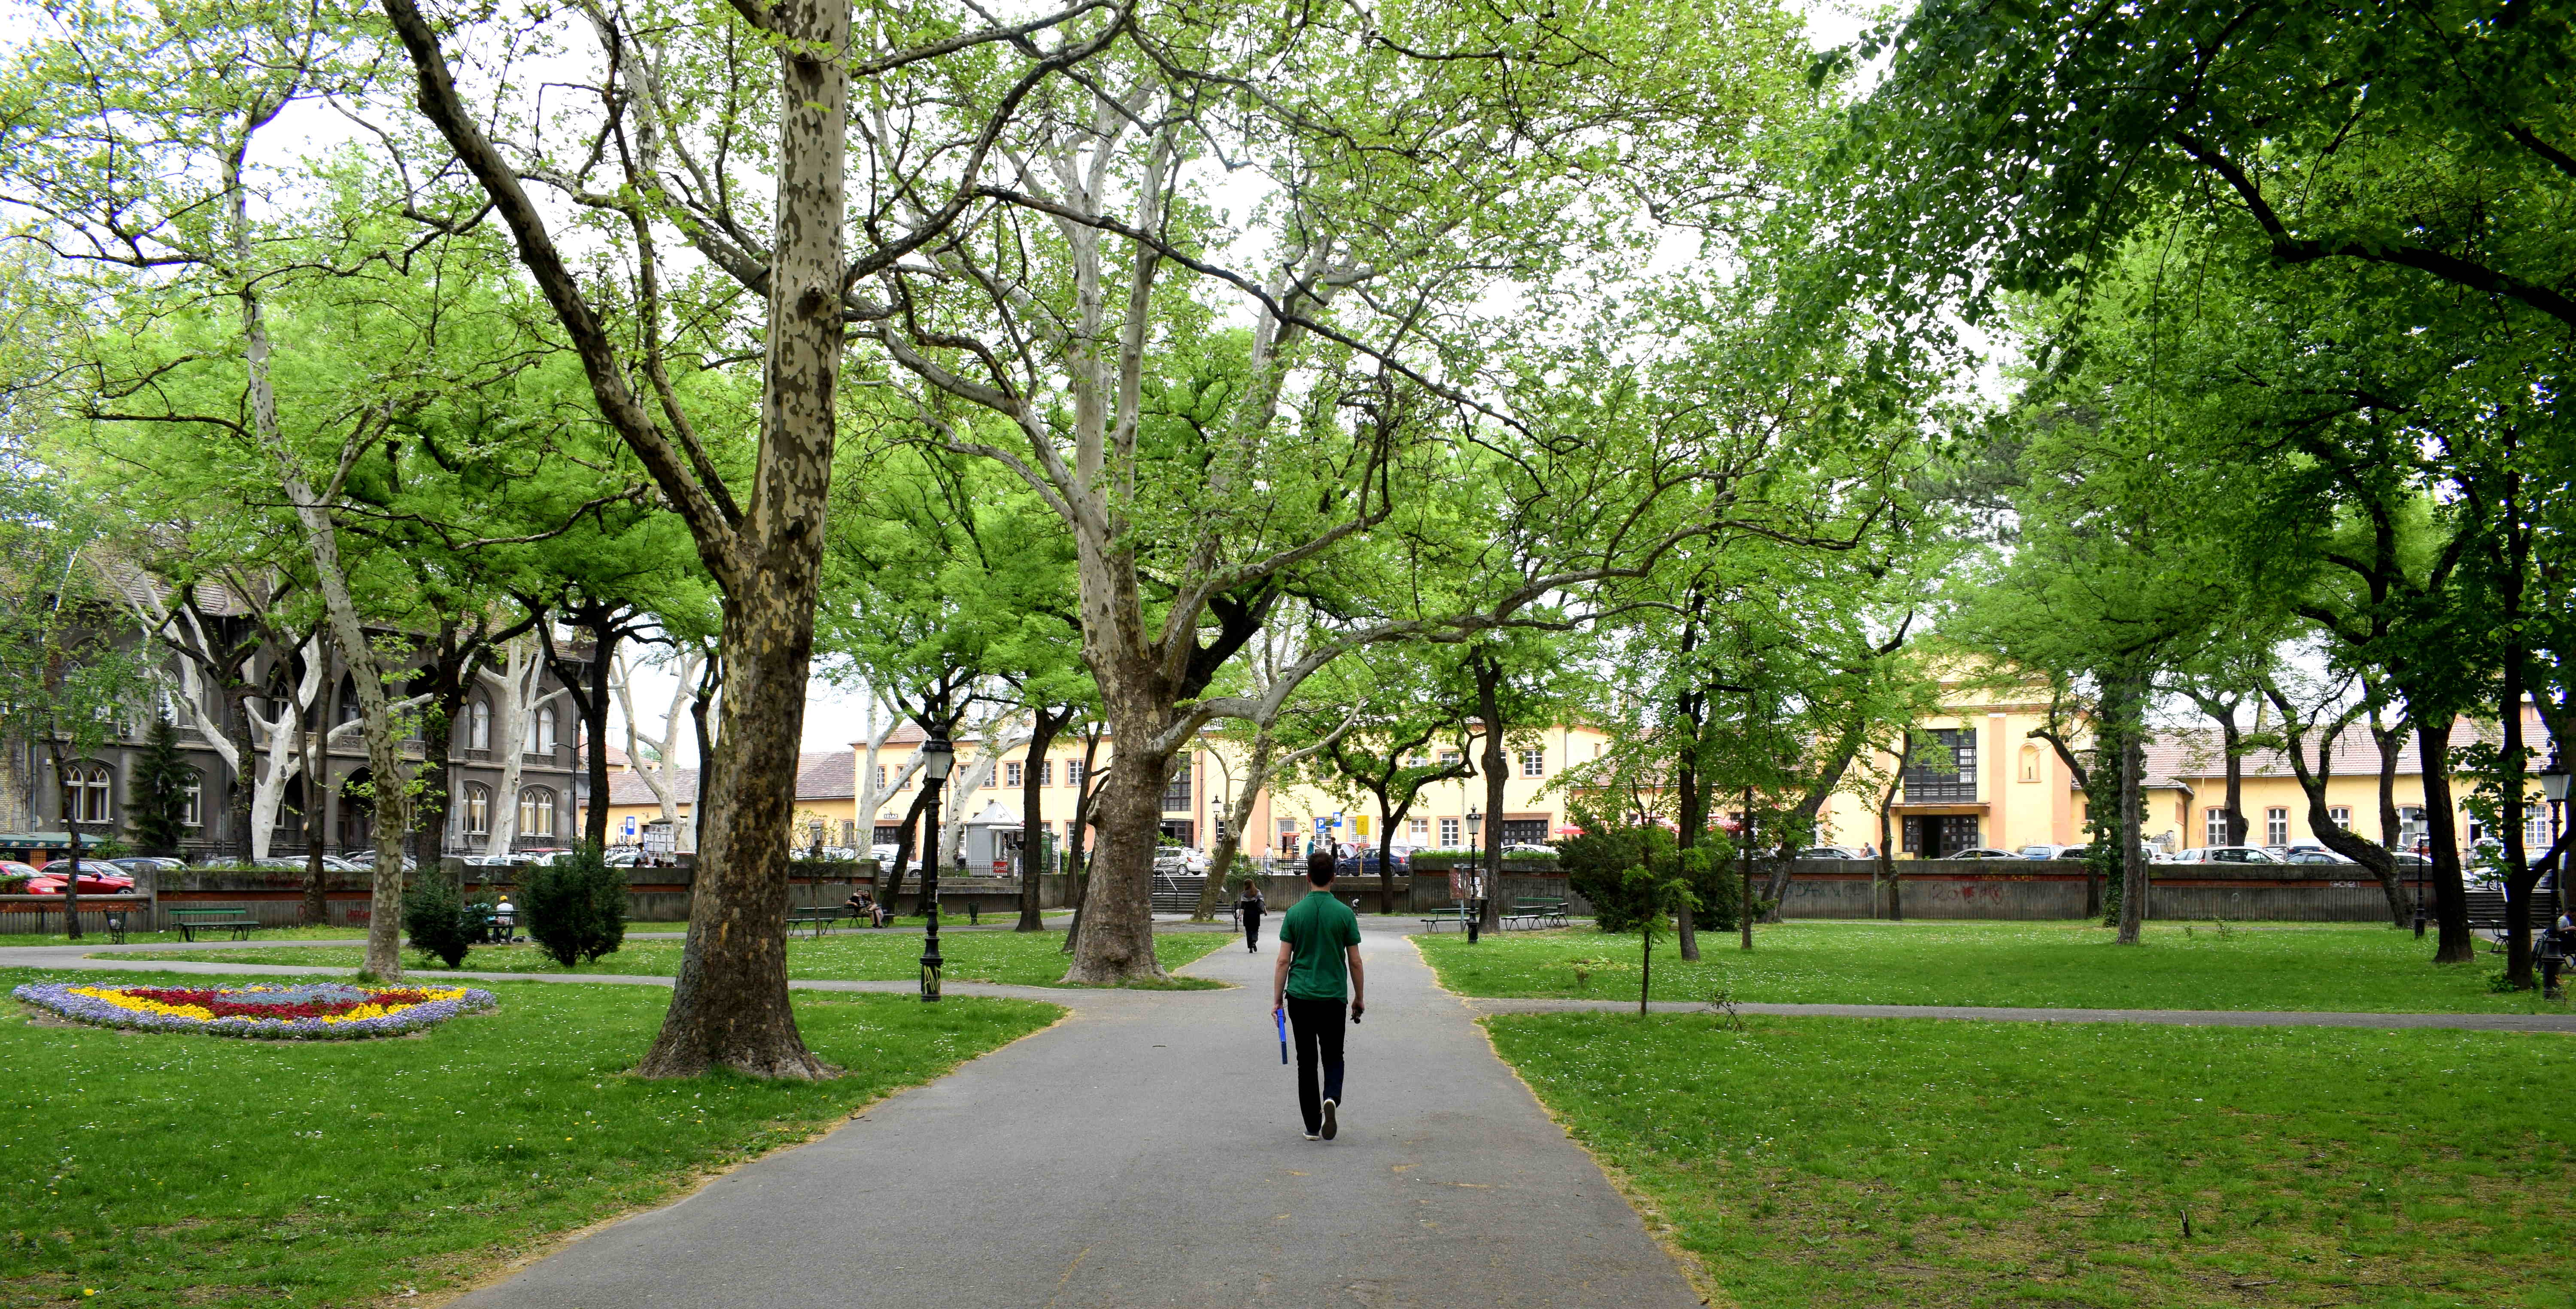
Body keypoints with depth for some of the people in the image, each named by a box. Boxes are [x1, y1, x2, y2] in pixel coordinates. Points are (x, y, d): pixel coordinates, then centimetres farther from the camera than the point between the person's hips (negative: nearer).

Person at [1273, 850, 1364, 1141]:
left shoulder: (1295, 912, -3)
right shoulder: (1345, 913, -4)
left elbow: (1284, 960, -3)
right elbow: (1355, 962, -1)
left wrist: (1277, 1000, 3)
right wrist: (1360, 998, 11)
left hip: (1300, 997, 0)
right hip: (1334, 997, 0)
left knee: (1306, 1062, 8)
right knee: (1333, 1058, 13)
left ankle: (1313, 1126, 9)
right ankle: (1331, 1099, -16)